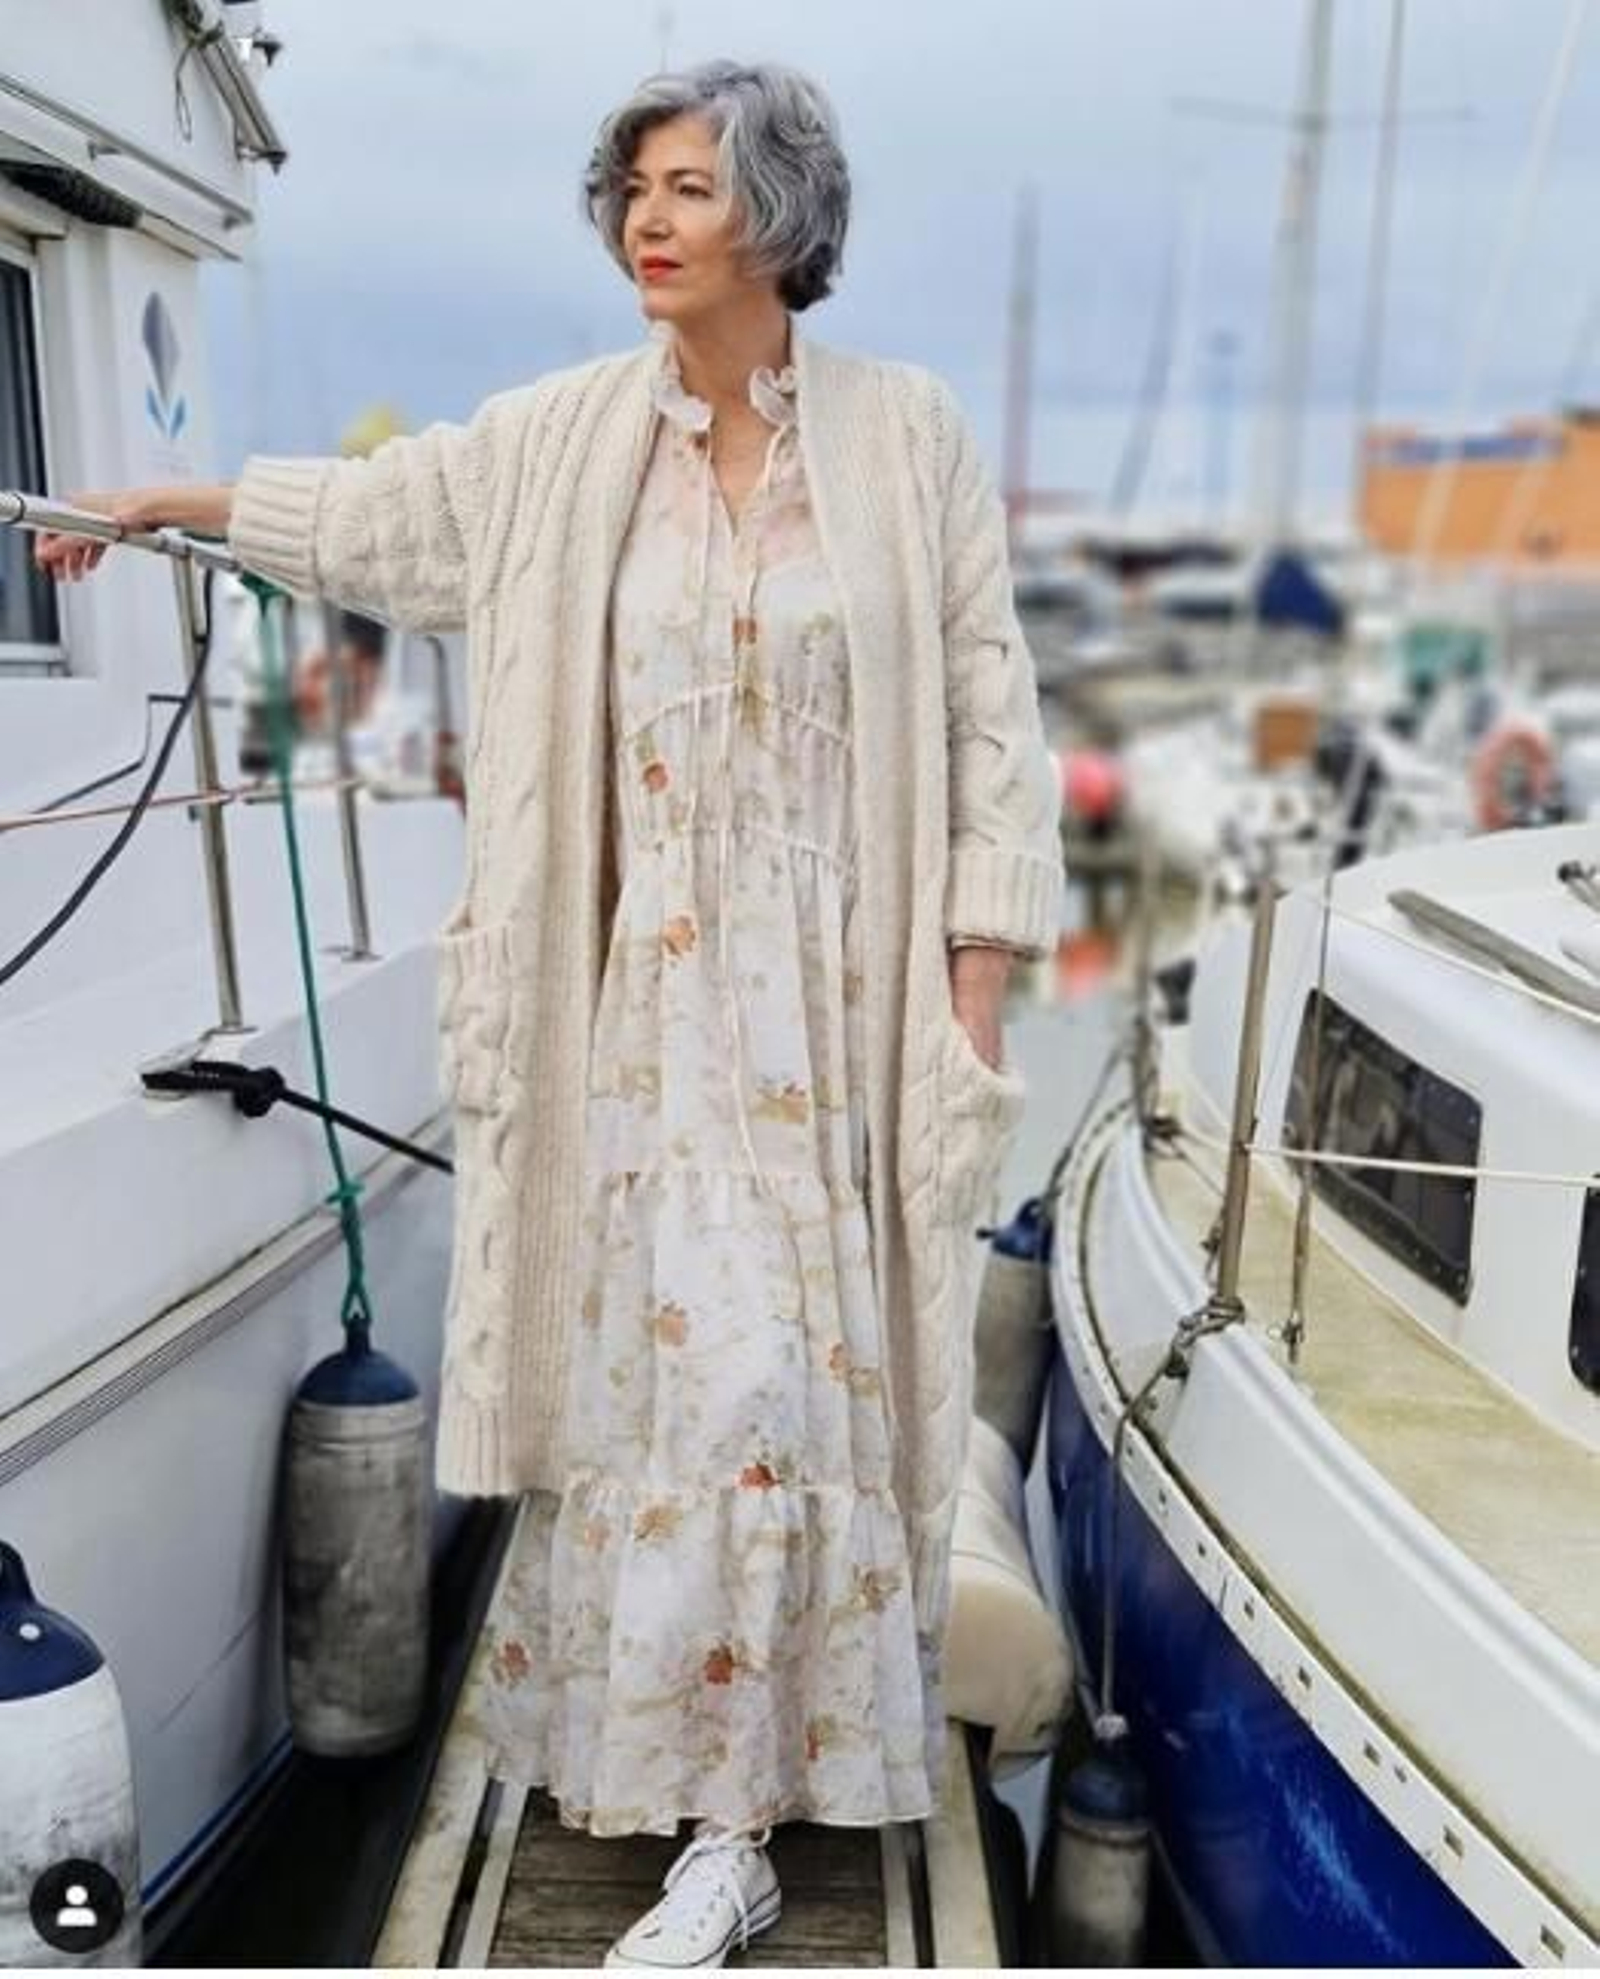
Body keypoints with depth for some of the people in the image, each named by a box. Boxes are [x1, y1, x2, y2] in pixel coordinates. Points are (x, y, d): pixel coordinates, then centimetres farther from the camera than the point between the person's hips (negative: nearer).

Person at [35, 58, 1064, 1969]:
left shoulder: (906, 429, -2)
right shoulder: (567, 439, 4)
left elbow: (987, 717, -1)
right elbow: (374, 513, 21)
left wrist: (977, 985, -5)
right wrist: (159, 501, 29)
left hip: (847, 990, -2)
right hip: (660, 996, 2)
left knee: (798, 1363, 0)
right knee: (670, 1353, 5)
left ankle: (728, 1818, 17)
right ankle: (728, 1818, 25)